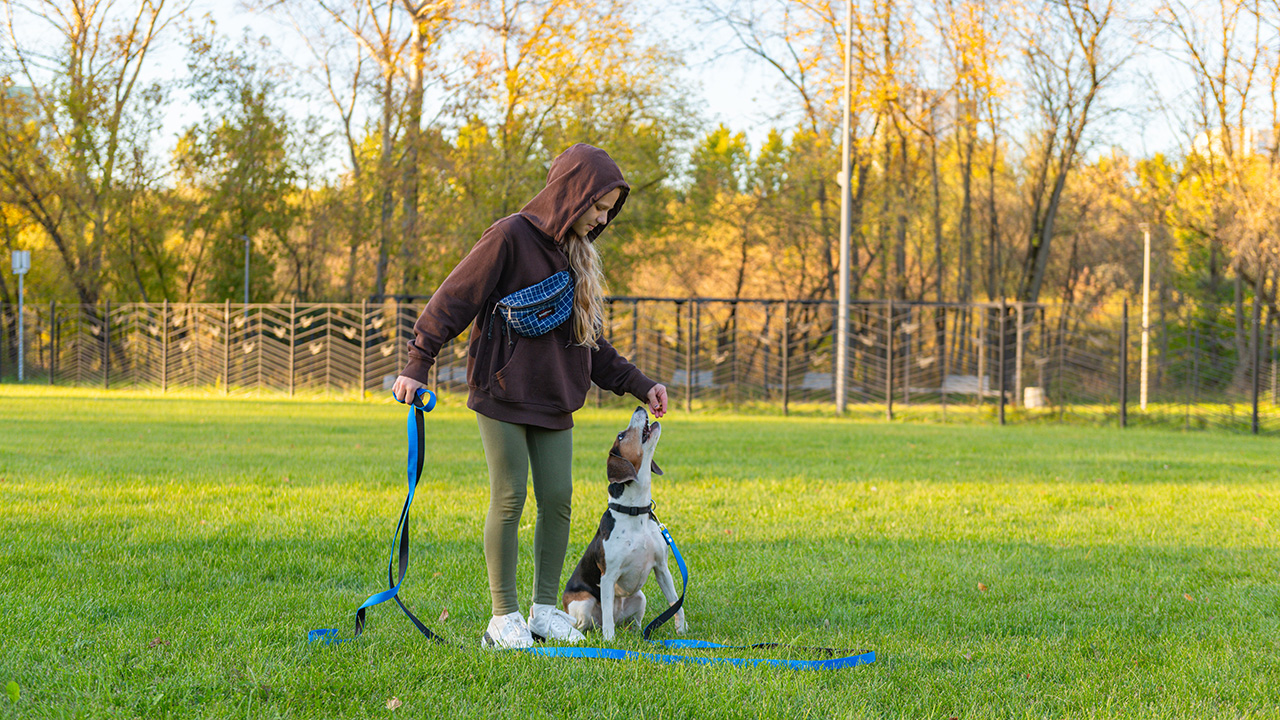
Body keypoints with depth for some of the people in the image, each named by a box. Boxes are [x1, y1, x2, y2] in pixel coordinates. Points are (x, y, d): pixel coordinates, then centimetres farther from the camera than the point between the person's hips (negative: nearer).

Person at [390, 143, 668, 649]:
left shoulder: (575, 252, 14)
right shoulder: (510, 238, -10)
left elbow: (589, 341, 20)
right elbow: (453, 300, -11)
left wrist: (638, 384, 14)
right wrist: (416, 366, -17)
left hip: (554, 401, 7)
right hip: (503, 394, -7)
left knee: (557, 498, 2)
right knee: (509, 498, -5)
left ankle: (546, 608, 12)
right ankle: (504, 616, 1)